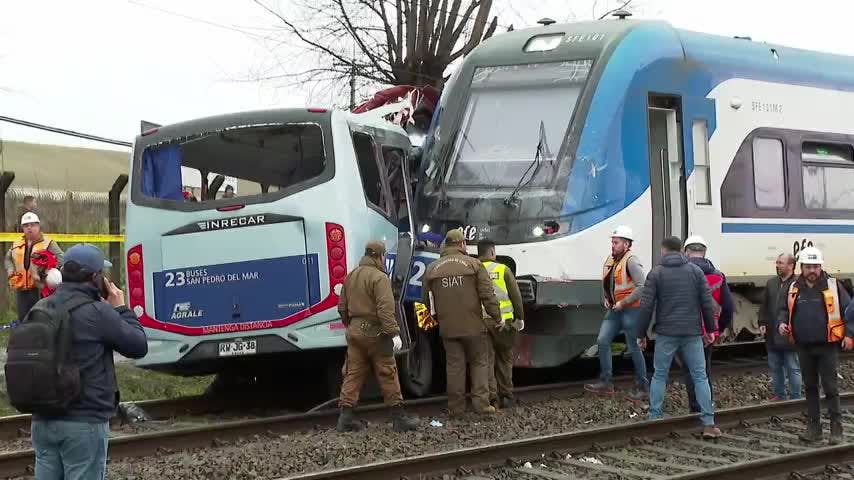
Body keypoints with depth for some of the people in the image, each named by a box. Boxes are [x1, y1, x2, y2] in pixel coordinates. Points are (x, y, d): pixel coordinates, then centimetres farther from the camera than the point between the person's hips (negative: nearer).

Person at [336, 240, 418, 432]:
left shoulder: (351, 276, 13)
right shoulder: (379, 278, -13)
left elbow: (342, 307, 20)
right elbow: (385, 309, -22)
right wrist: (394, 332, -23)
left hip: (355, 331, 7)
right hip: (375, 332, -7)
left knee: (353, 373, 8)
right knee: (388, 375, -1)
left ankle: (345, 417, 3)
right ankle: (399, 418, 3)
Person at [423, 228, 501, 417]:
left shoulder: (432, 269, 5)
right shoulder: (474, 264, -5)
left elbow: (427, 301, 12)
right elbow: (488, 295, -9)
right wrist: (497, 317, -1)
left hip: (447, 328, 2)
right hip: (473, 326, -2)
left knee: (454, 366, 7)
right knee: (479, 362, 9)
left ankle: (456, 407, 8)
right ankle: (481, 403, 2)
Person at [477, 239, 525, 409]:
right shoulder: (503, 270, -1)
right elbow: (516, 296, -1)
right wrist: (519, 318, 9)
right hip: (503, 321, -1)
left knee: (487, 360, 4)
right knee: (505, 359, 13)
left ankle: (492, 397, -4)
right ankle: (506, 396, 16)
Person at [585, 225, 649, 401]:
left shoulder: (631, 261, -15)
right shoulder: (610, 260, 12)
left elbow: (642, 286, -25)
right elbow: (606, 283, 29)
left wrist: (623, 303, -21)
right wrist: (605, 298, 11)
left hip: (631, 310, -9)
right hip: (615, 310, 9)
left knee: (634, 348, -2)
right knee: (602, 341, 3)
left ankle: (643, 387, 9)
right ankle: (606, 383, 11)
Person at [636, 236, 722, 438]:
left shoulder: (656, 273, -1)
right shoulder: (695, 271, 5)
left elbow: (646, 306, -3)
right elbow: (707, 303, 3)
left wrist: (641, 334, 4)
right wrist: (710, 329, 12)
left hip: (666, 333, -1)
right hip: (692, 333, 1)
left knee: (659, 376, 10)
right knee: (700, 376, 5)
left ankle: (654, 420, 8)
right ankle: (708, 424, 1)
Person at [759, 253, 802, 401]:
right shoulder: (771, 283, 11)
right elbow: (764, 306, 17)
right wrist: (762, 323, 7)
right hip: (773, 336, 7)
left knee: (793, 369, 2)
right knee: (775, 367, 15)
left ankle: (795, 397, 10)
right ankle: (779, 394, 27)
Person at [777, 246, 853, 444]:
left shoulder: (833, 286, -2)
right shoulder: (794, 289, 7)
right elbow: (783, 309, 19)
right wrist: (781, 323, -2)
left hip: (828, 346, -4)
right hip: (804, 346, 4)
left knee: (830, 387, -3)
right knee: (810, 387, 11)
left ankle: (836, 429, 4)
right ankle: (813, 428, 18)